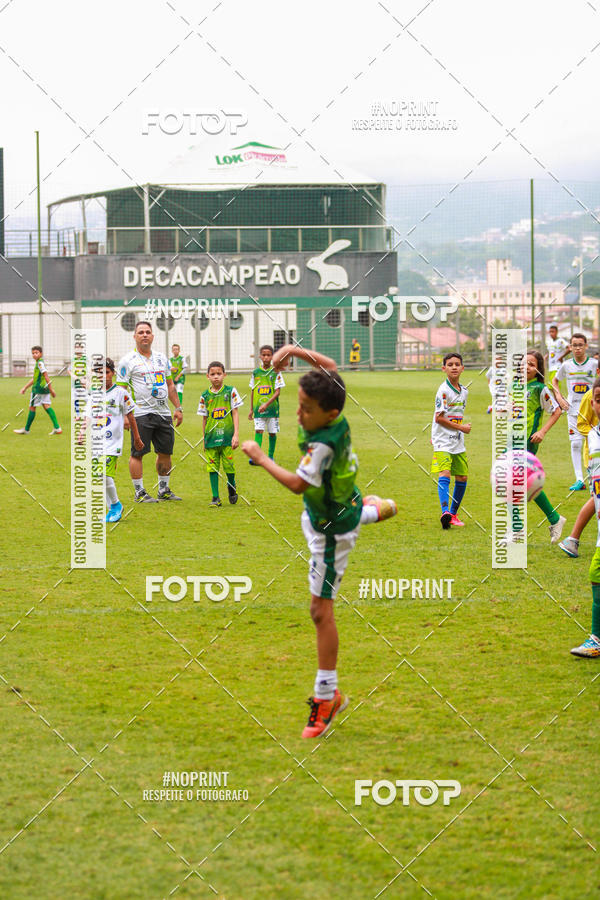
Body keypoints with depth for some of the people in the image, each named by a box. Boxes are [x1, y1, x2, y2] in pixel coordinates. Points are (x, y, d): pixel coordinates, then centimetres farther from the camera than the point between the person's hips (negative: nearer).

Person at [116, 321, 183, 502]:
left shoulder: (161, 358, 15)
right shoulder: (128, 361, -3)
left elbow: (170, 385, 22)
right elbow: (121, 389, -5)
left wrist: (177, 408, 16)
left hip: (163, 413, 6)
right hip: (141, 414, -6)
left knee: (165, 452, 9)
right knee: (137, 453, -5)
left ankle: (164, 490, 21)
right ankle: (139, 493, 2)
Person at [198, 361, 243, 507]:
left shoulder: (230, 391, 0)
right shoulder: (205, 396, 5)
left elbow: (235, 413, 1)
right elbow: (204, 418, 11)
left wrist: (236, 434, -6)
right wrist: (204, 439, 13)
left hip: (227, 436, -2)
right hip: (211, 438, 2)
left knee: (228, 465, 0)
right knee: (212, 467, -1)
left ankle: (232, 486, 29)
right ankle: (215, 498, 4)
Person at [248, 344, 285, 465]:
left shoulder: (276, 372, -2)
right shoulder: (255, 373, 6)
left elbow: (277, 392, -9)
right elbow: (253, 392, 13)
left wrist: (267, 404, -21)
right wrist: (251, 409, 13)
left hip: (272, 407, -1)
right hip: (258, 409, 1)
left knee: (272, 432, 6)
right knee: (258, 430, -12)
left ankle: (271, 456, 20)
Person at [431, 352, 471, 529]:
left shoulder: (464, 391, 11)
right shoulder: (444, 390, -12)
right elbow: (439, 417, -15)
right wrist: (461, 427, -9)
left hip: (457, 441, 8)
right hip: (443, 441, -8)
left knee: (462, 477, 8)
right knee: (445, 473, -22)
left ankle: (453, 514, 22)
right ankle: (445, 512, -37)